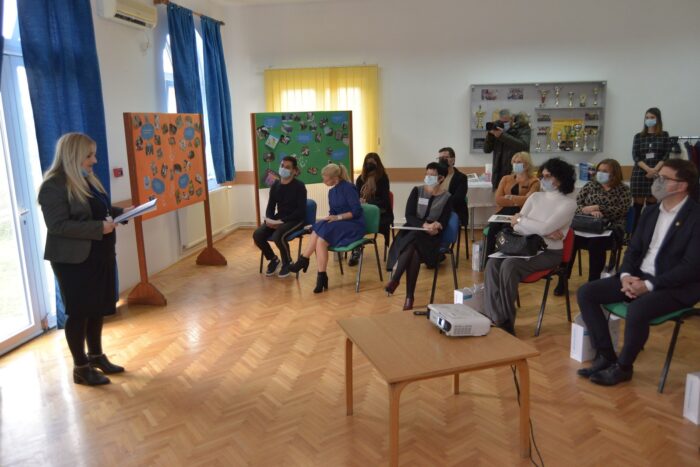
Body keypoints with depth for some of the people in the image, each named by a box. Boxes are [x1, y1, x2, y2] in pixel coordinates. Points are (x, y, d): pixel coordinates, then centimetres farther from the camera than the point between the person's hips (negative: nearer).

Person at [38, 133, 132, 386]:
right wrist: (99, 228, -26)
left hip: (99, 255, 9)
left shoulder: (87, 179, 11)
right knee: (79, 312, 3)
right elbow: (58, 225, -24)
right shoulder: (54, 186, -17)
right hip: (74, 260, -9)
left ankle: (96, 356, 32)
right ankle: (80, 367, 17)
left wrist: (120, 212, 3)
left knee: (98, 308, 16)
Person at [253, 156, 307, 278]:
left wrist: (282, 221, -23)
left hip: (295, 219, -6)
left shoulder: (299, 186, -10)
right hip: (278, 218, 6)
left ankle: (287, 263, -6)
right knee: (257, 235, -17)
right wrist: (269, 219, -12)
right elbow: (270, 206, 11)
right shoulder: (275, 185, 8)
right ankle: (273, 259, 9)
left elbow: (301, 210, -16)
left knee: (278, 235, -35)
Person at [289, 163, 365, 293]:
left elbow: (357, 211, -16)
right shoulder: (332, 192, 13)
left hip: (354, 226, -7)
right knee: (319, 238, -23)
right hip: (339, 225, 7)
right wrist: (329, 218, -6)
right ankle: (321, 277, -25)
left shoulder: (348, 187, -11)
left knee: (321, 231, -29)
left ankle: (304, 260, -15)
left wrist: (338, 217, -20)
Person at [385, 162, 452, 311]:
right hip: (410, 233, 2)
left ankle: (394, 279, -24)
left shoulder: (447, 198, 3)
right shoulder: (417, 191, 6)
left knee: (414, 250, -35)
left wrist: (434, 227, -26)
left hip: (430, 237, -1)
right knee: (413, 252, -32)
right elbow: (409, 216, -4)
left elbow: (443, 223, -3)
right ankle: (409, 297, -26)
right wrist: (424, 225, -22)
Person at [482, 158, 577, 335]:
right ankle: (493, 317, -23)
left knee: (509, 265, -31)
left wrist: (520, 219, -6)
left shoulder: (568, 203, -6)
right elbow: (515, 225, 1)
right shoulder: (535, 197, 11)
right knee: (493, 263, -24)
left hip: (549, 253, -5)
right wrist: (546, 232, -12)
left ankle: (506, 322, -18)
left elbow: (545, 227, -21)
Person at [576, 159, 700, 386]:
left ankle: (623, 366, -9)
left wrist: (649, 285, -23)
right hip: (639, 277, 7)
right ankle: (605, 356, -1)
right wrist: (626, 275, -8)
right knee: (586, 293, -8)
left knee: (637, 309, -36)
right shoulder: (651, 212, 10)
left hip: (675, 286, -7)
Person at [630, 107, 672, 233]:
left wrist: (655, 170, -17)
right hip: (640, 173, 0)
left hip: (657, 174, 0)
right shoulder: (638, 136, 9)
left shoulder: (664, 136, 7)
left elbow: (666, 155, -2)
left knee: (652, 206, 3)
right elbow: (635, 156, -1)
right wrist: (648, 169, -16)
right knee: (638, 206, -1)